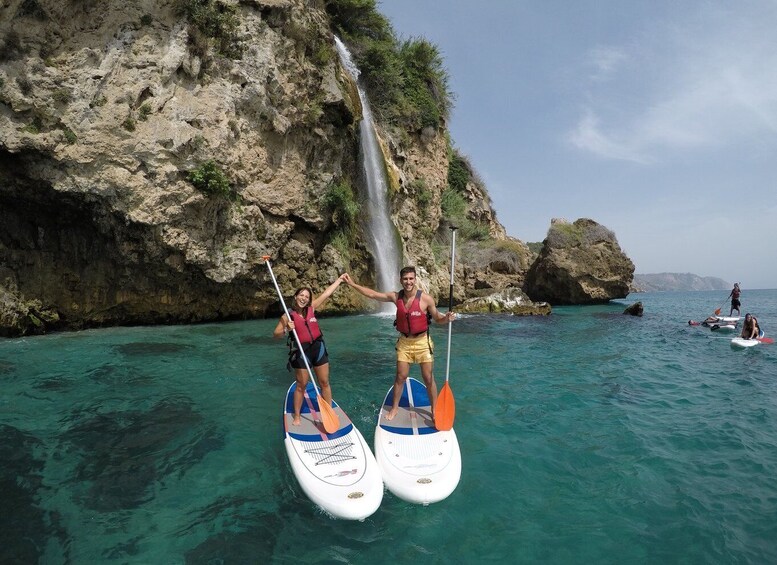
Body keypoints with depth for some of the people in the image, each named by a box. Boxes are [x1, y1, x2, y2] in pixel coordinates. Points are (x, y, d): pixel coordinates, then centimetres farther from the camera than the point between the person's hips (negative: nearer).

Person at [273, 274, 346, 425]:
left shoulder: (311, 308, 4)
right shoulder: (288, 315, -5)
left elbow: (326, 293, 10)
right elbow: (275, 334, -3)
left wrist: (339, 279, 15)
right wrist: (286, 330, -23)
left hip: (318, 348, 4)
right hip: (301, 352, -3)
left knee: (324, 383, 9)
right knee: (301, 386, 5)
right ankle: (296, 415, 21)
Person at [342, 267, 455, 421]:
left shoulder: (426, 299, -16)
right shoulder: (396, 297, -7)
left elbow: (437, 319, -5)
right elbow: (372, 294, 0)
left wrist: (447, 318, -28)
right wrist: (352, 284, -2)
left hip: (422, 341, -2)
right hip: (404, 342, 2)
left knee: (428, 378, 5)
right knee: (400, 377, 10)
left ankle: (434, 410, 22)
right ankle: (395, 407, 28)